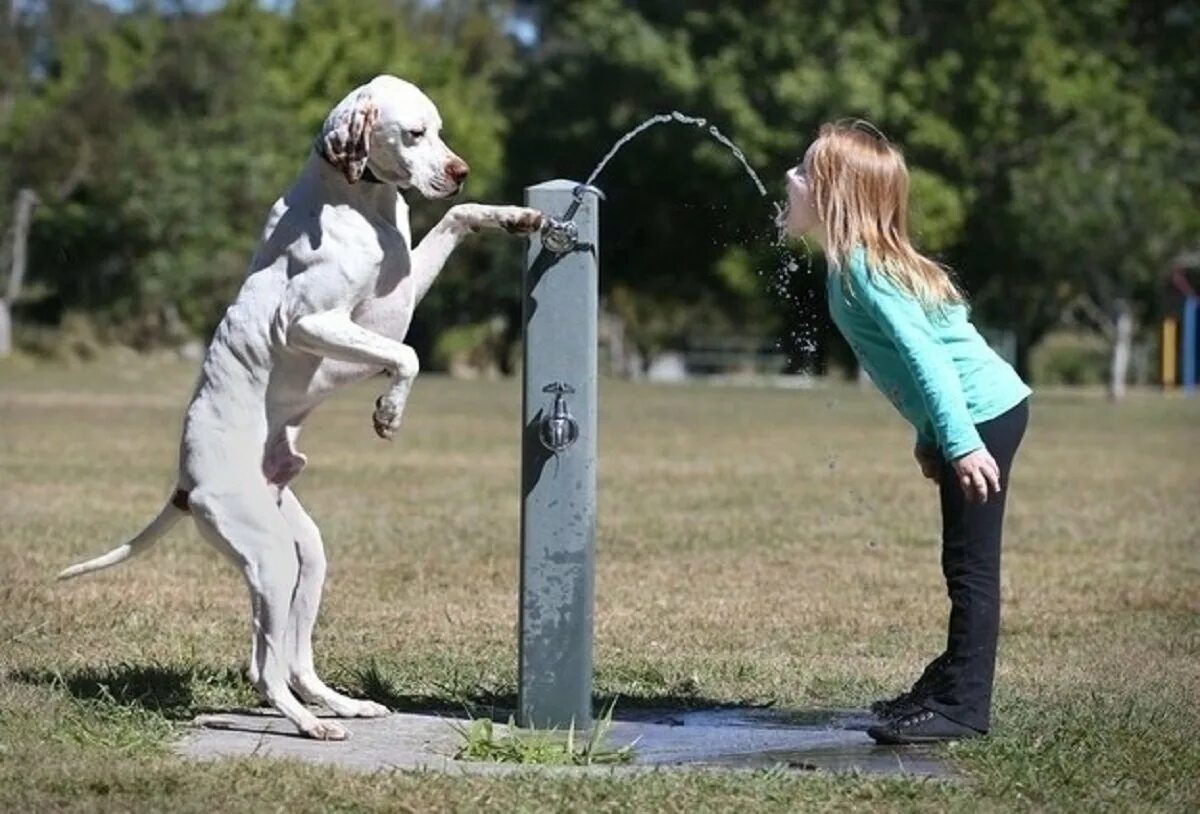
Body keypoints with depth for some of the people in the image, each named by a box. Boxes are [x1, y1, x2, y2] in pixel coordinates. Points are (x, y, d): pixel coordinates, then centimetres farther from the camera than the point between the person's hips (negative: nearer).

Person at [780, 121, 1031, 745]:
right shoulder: (851, 264, 11)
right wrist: (930, 439, 18)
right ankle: (950, 685, 27)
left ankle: (962, 708, -4)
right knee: (964, 564, 17)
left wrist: (961, 445, -28)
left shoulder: (863, 268, -18)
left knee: (971, 565, -7)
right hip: (975, 417, 10)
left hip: (983, 417, -10)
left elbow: (927, 356, -24)